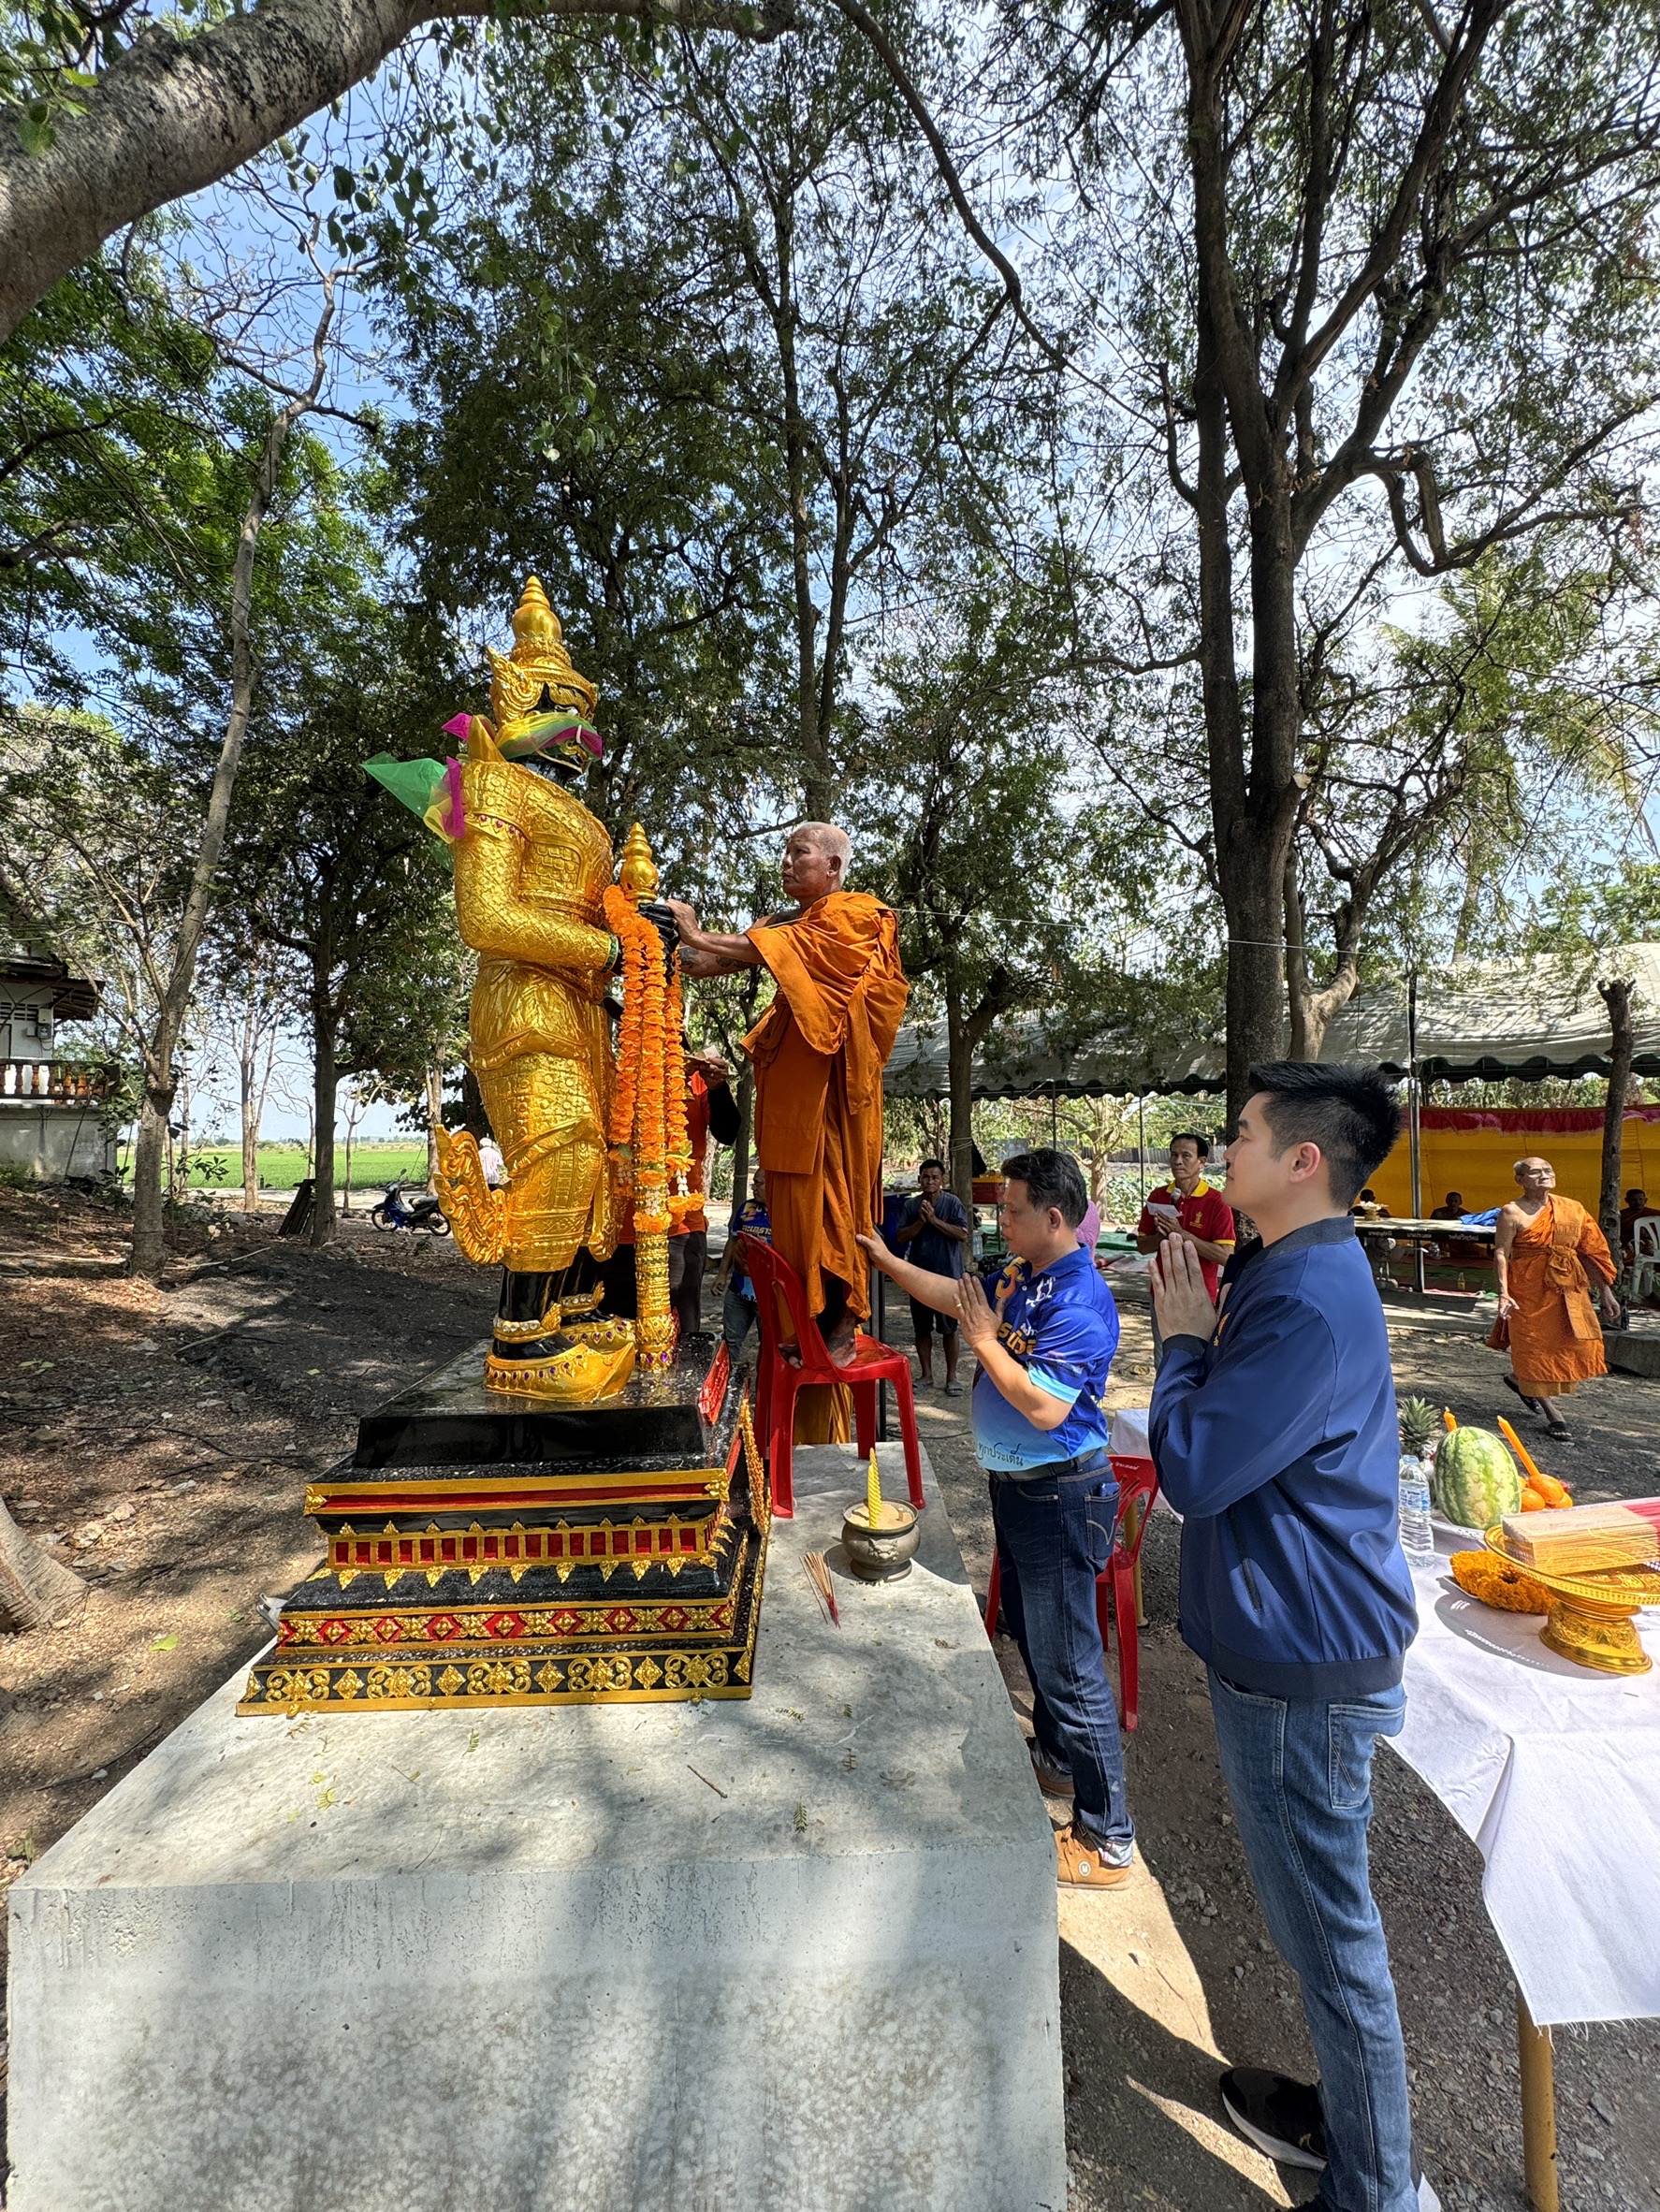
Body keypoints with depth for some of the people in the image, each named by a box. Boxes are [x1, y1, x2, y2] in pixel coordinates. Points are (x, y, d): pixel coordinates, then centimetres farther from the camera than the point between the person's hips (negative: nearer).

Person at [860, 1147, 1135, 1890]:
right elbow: (952, 1294, 17)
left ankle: (1108, 1840, 19)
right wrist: (885, 1259, 14)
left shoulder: (1080, 1302, -26)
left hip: (1059, 1495, -10)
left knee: (1069, 1662, 1)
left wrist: (986, 1340, -21)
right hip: (1015, 1484, 10)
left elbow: (1044, 1407, -31)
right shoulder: (1017, 1276, 1)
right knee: (1030, 1632, 25)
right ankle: (1055, 1758, 48)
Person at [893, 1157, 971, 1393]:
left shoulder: (952, 1203, -4)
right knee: (922, 1328, 10)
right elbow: (900, 1237, -1)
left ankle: (951, 1377, 16)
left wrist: (935, 1220, -17)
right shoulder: (911, 1205, 4)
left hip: (948, 1275, -3)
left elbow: (963, 1234, -14)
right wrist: (921, 1222, -15)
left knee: (949, 1328, 4)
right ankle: (927, 1375, 23)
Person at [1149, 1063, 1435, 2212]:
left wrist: (1184, 1338, -14)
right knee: (1322, 1913, 27)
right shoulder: (1304, 1273, 6)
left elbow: (1191, 1471, -27)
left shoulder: (1310, 1301, -28)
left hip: (1301, 1661, -10)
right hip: (1294, 1639, 10)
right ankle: (1348, 2115, 49)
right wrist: (1202, 1331, -2)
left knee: (1331, 1929, 10)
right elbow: (1240, 1439, 11)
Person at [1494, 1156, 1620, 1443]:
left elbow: (1590, 1252, 12)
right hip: (1528, 1289, -5)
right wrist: (1504, 1293, -20)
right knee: (1534, 1345, 0)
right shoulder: (1512, 1212, -6)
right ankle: (1552, 1414, 14)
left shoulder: (1572, 1209, 9)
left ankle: (1518, 1379, 29)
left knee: (1577, 1345, 5)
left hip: (1569, 1289, 5)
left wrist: (1604, 1291, 10)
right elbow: (1501, 1254, -10)